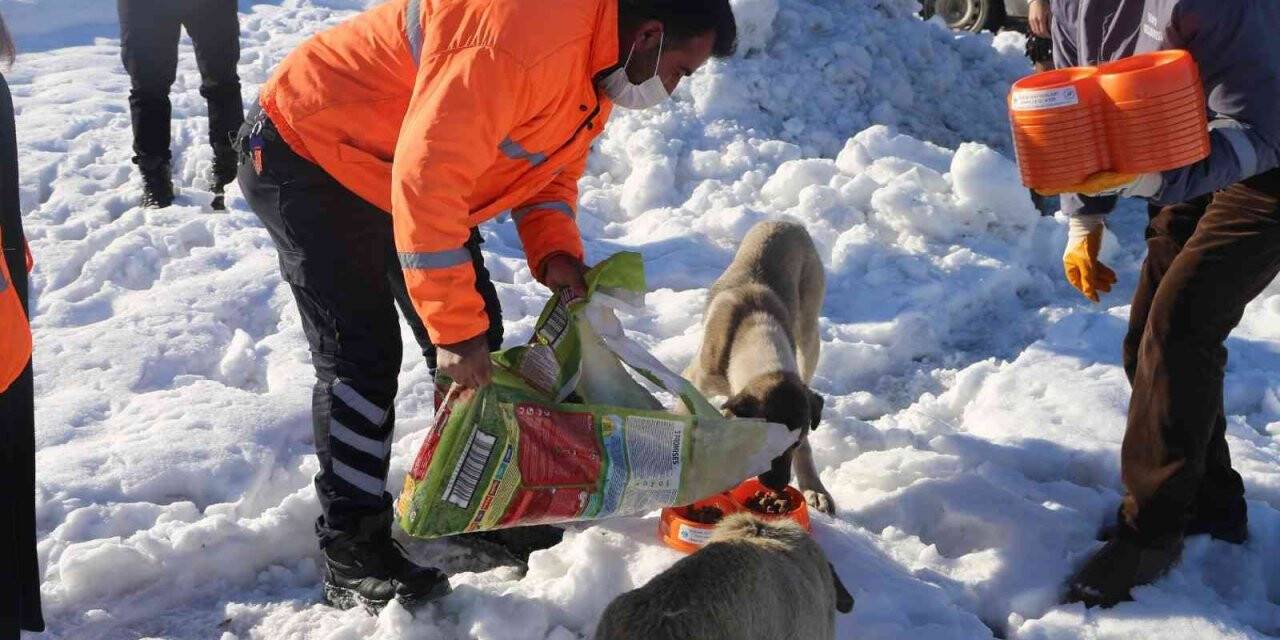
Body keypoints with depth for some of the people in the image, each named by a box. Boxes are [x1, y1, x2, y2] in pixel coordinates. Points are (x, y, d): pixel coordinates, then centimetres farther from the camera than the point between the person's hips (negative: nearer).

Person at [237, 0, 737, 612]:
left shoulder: (599, 62, -1)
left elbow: (553, 166, 9)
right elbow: (426, 176, -38)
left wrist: (555, 250, -11)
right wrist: (454, 325, -34)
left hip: (404, 173, 9)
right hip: (304, 155, -9)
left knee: (475, 333, 7)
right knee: (363, 354, -12)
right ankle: (351, 559, -1)